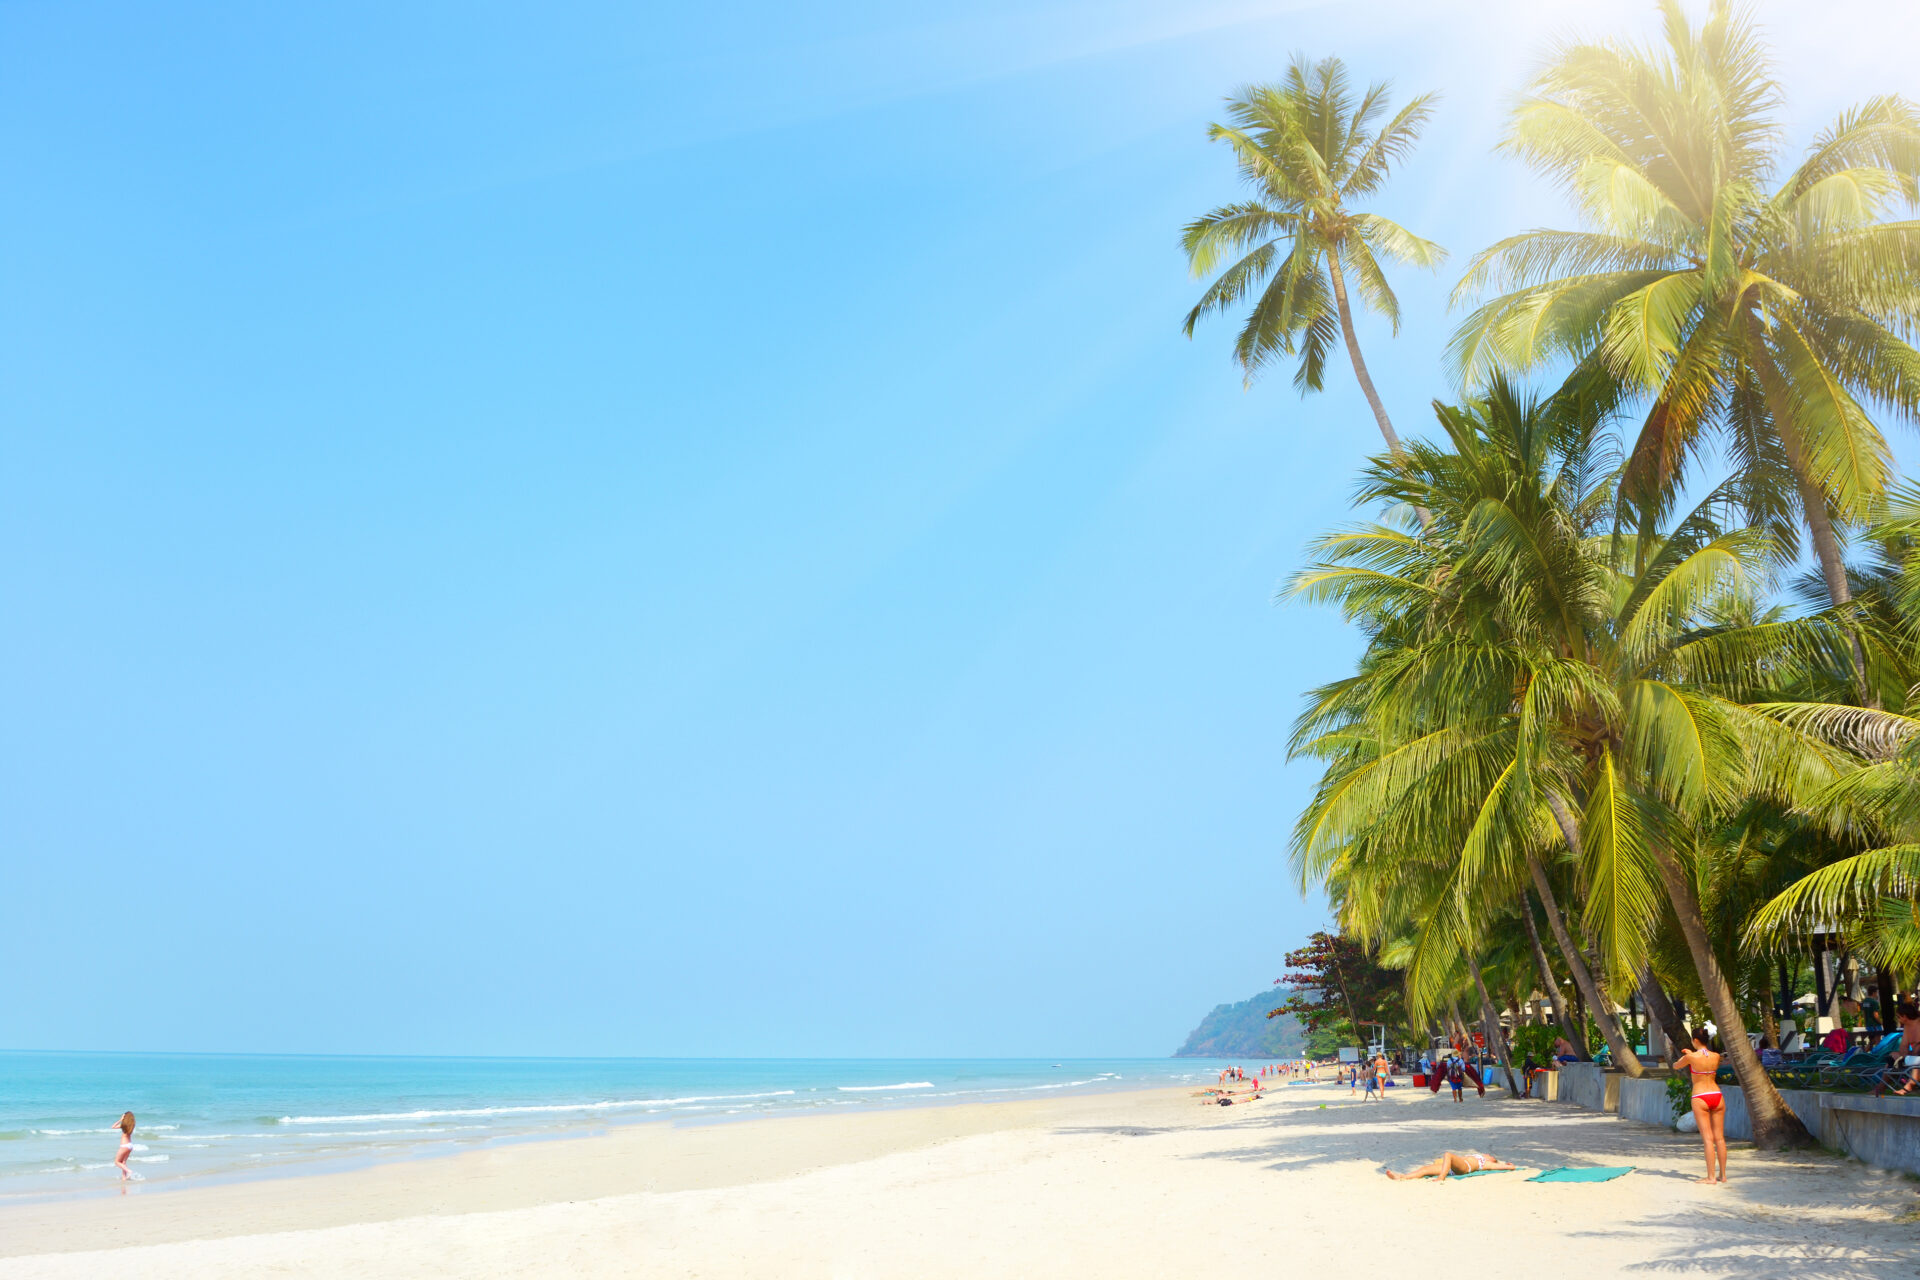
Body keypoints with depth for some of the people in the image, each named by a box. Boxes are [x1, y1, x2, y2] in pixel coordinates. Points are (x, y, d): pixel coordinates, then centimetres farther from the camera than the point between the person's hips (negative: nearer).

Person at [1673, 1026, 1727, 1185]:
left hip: (1700, 1098, -4)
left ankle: (1711, 1177, -5)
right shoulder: (1716, 1057, 1)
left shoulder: (1691, 1057, -11)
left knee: (1708, 1138, -4)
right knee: (1720, 1137, 9)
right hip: (1717, 1096, 4)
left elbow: (1675, 1066, 7)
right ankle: (1723, 1175, 14)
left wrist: (1683, 1058, 28)